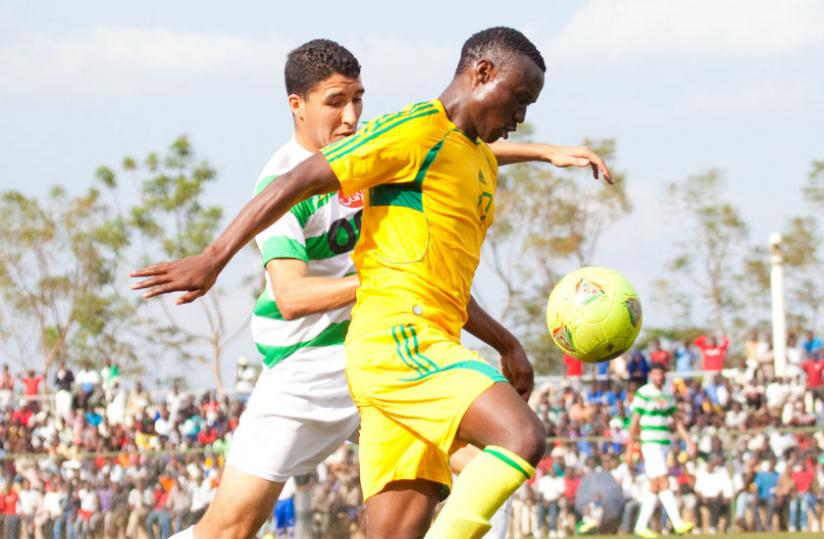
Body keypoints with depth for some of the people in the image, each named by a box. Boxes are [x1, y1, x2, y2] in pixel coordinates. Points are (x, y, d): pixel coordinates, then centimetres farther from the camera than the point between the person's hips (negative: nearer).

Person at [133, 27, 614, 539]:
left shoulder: (484, 164, 26)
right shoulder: (420, 129, -3)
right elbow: (299, 182, -8)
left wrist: (505, 343, 24)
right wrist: (213, 260, -14)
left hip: (427, 346, 9)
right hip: (398, 337, -9)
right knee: (524, 437, -25)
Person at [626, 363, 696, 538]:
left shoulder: (667, 395, 13)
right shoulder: (643, 394, -6)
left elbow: (676, 420, 19)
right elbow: (634, 422, -5)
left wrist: (688, 441, 10)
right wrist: (629, 449, -6)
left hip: (665, 444, 7)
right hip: (650, 443, -7)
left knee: (654, 487, 7)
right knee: (663, 482, -15)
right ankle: (677, 523, -21)